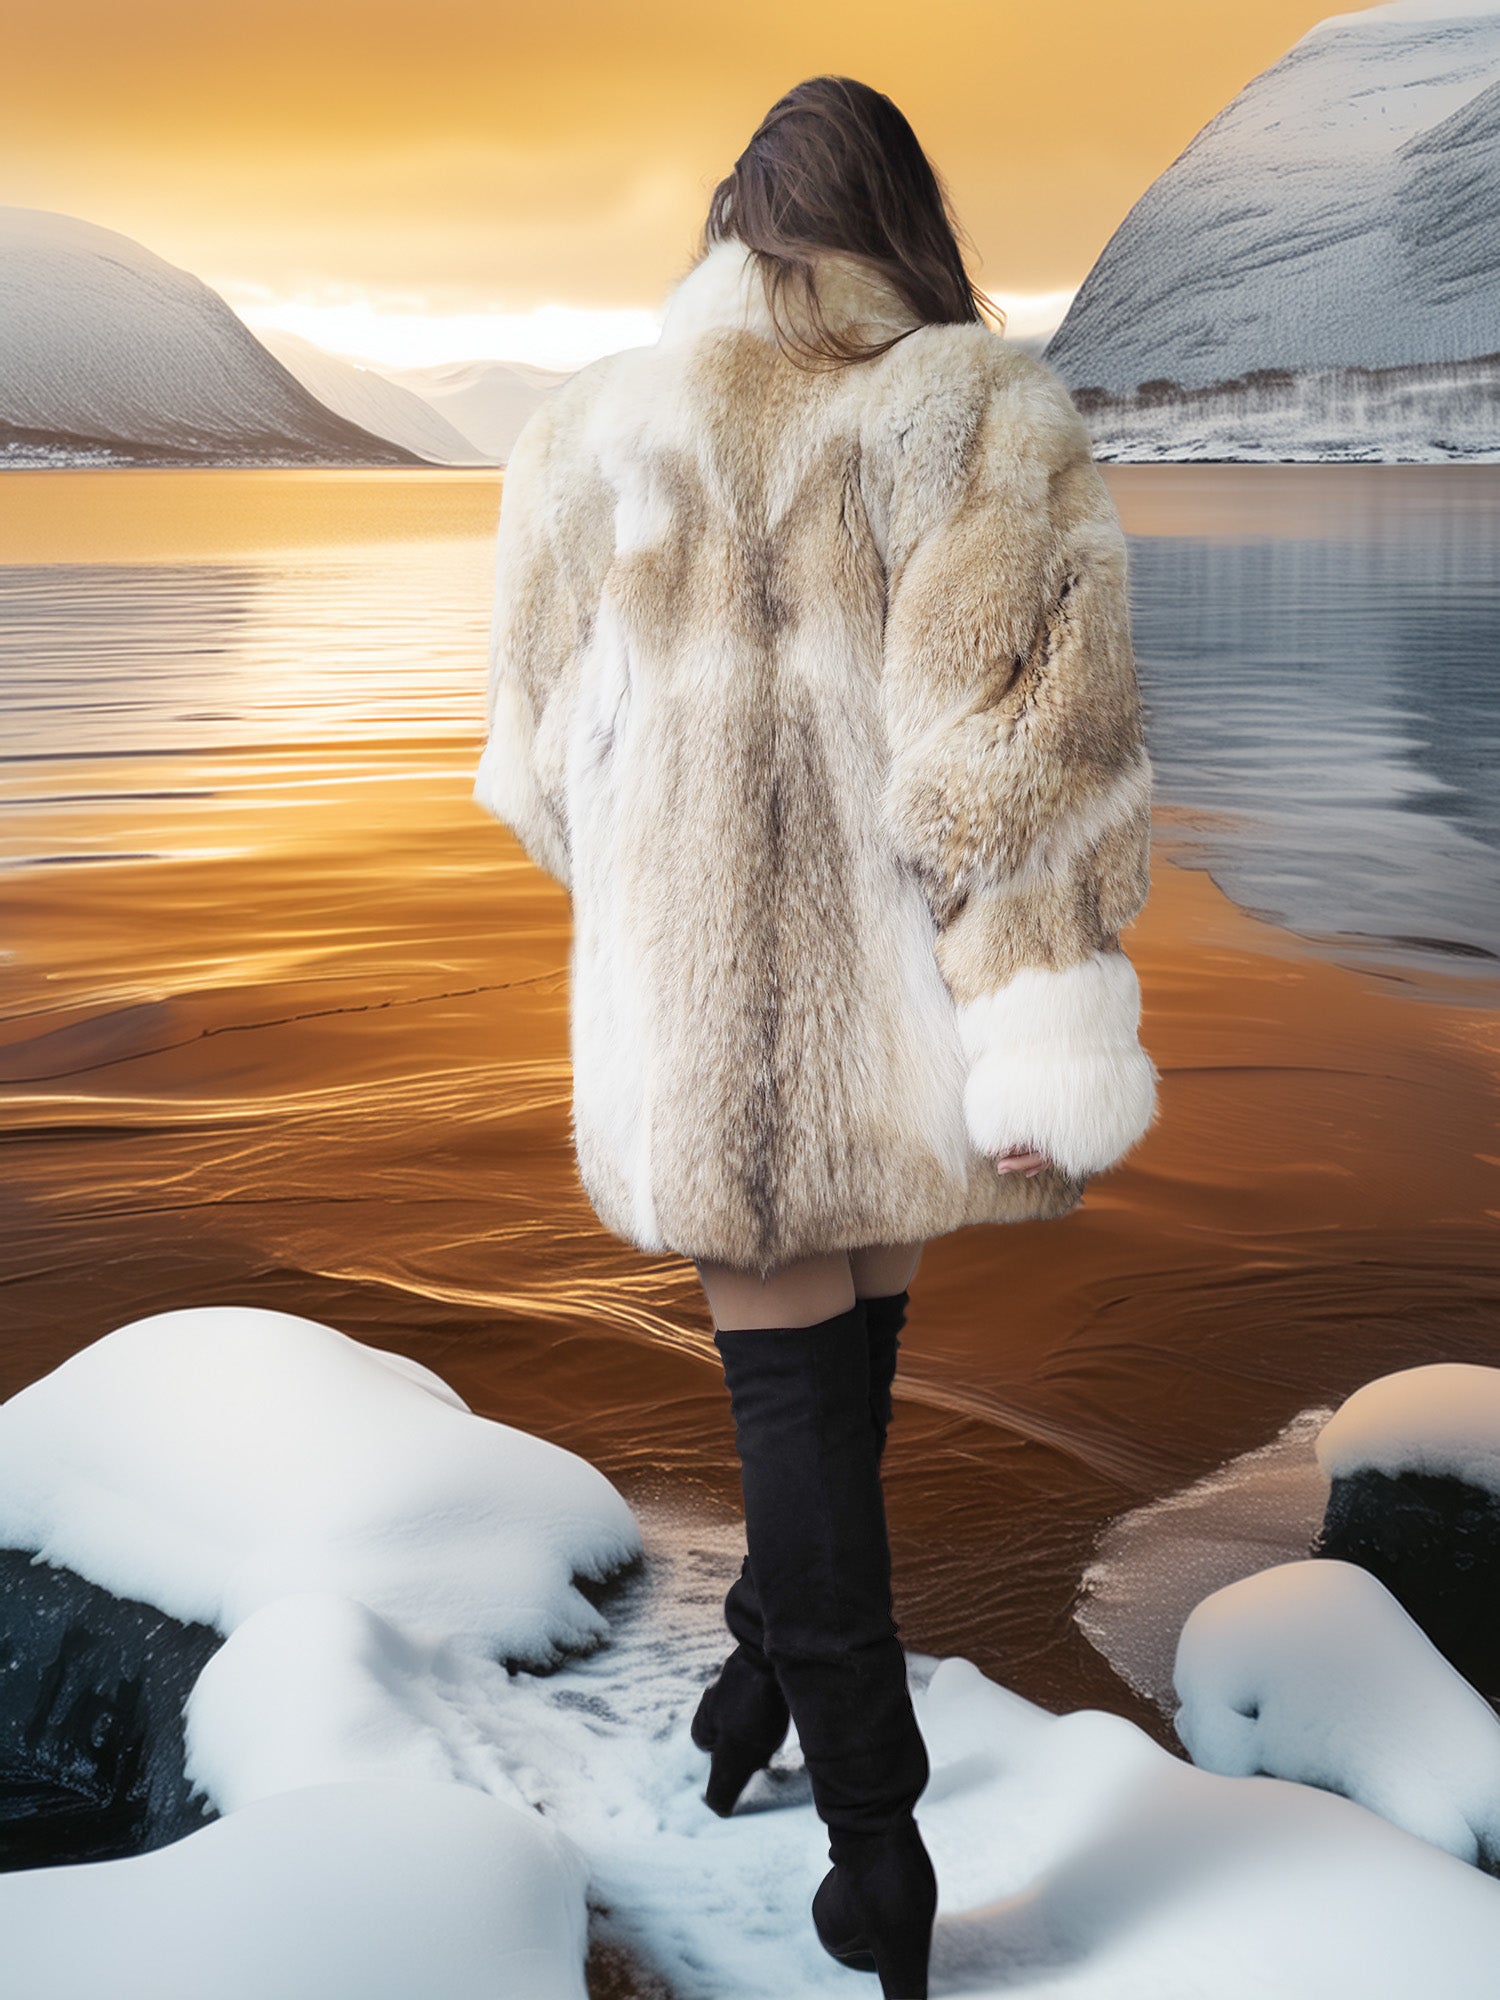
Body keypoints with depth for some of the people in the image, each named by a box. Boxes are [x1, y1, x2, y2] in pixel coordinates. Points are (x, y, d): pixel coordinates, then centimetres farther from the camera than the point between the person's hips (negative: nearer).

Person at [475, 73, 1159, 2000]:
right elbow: (1023, 759, -15)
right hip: (906, 988, 1)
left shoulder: (594, 434, -1)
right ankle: (774, 1669, 41)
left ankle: (874, 1841, 12)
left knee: (789, 1380, 8)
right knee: (851, 1347, 21)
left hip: (711, 994, -1)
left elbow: (549, 750, 7)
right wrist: (1057, 1058, -14)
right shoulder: (988, 422, -6)